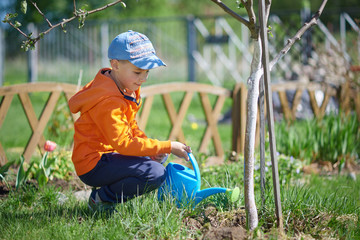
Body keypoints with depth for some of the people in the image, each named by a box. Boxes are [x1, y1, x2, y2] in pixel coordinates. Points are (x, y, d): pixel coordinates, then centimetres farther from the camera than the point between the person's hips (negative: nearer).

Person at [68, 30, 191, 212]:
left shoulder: (127, 89, 9)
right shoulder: (107, 101, -24)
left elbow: (131, 127, 20)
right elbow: (123, 143, -29)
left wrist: (151, 148, 1)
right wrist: (168, 147, -25)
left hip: (109, 154, 11)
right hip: (93, 166, -11)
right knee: (155, 174, -24)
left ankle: (105, 191, 13)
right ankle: (102, 198, -9)